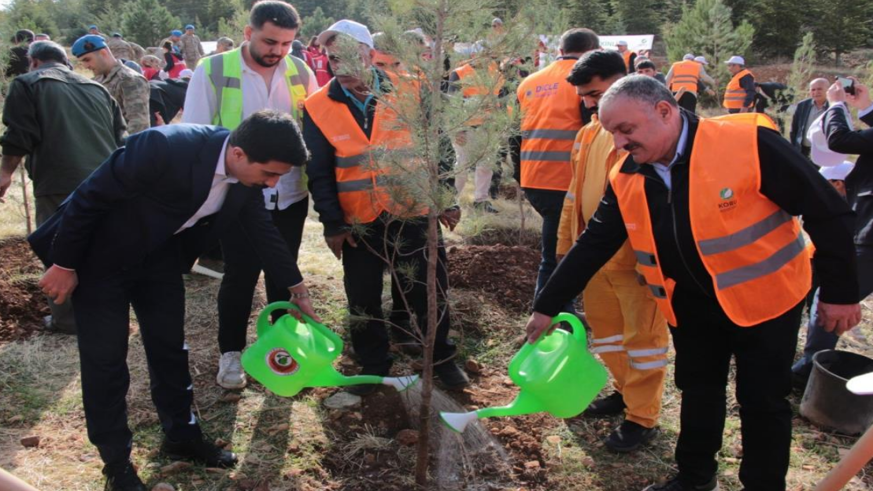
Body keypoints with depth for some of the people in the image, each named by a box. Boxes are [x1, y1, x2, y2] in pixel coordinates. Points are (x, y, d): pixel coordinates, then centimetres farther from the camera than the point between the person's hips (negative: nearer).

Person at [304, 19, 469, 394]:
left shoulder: (408, 93, -5)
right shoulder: (318, 108, -5)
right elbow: (319, 173, -2)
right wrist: (332, 223, -6)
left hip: (415, 214, 0)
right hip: (359, 223, 1)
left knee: (430, 293, 11)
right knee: (363, 300, 11)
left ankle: (442, 359, 30)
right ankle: (373, 366, 30)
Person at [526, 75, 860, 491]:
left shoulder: (749, 142, -25)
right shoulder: (626, 179, -8)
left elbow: (827, 213, -18)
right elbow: (593, 245, -1)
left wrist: (839, 292, -13)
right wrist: (547, 306, -2)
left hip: (764, 298, -4)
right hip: (691, 307, 5)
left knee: (762, 401, 7)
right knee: (697, 392, 18)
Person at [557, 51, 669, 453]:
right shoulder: (588, 135, 12)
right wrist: (566, 246, 19)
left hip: (636, 258, -8)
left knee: (642, 335, 5)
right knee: (605, 329, 19)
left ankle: (642, 417, 19)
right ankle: (625, 391, 40)